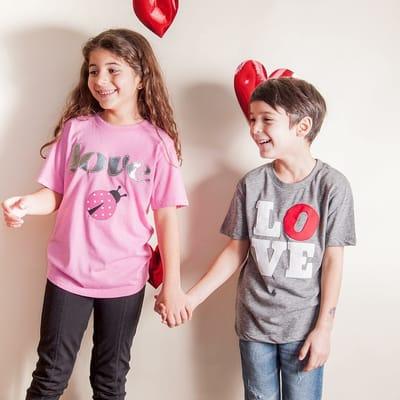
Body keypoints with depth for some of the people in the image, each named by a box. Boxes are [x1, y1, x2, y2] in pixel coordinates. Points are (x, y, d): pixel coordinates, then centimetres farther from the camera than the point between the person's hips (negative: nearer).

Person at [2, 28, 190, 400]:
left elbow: (166, 216, -5)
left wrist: (171, 285, -5)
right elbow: (55, 193, 1)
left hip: (125, 278, 0)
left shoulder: (157, 142, -6)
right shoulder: (76, 128, -3)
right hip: (68, 272, 1)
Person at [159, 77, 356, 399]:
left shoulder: (332, 185, -11)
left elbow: (332, 260, -7)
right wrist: (191, 298, -4)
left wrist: (324, 327, -7)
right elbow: (237, 250, 3)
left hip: (303, 325, -2)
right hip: (254, 322, 2)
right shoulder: (252, 184, -4)